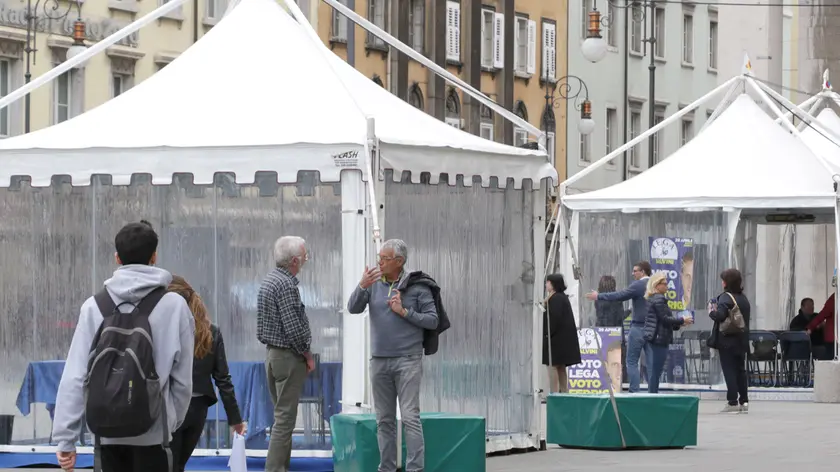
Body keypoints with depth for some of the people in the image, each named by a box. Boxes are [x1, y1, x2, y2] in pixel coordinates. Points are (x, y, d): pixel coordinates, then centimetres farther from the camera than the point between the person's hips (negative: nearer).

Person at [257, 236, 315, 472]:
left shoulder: (270, 279, 11)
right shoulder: (286, 285, -19)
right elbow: (293, 328, -22)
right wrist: (307, 354, -8)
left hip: (272, 353, 10)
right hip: (288, 356, -10)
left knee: (283, 415, 15)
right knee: (285, 418, -8)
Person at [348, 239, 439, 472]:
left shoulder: (417, 287, -3)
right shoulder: (374, 284, 7)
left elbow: (433, 320, -4)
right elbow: (353, 308, -4)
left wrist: (404, 312, -14)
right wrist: (362, 286, -20)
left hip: (408, 360, -4)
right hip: (379, 361, 4)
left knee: (410, 417, -10)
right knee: (384, 420, 7)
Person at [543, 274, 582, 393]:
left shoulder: (556, 298, -15)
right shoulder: (563, 297, 17)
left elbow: (554, 318, -22)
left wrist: (548, 334, -20)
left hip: (557, 338, -11)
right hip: (565, 338, 11)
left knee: (552, 365, -10)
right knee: (561, 367, 14)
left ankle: (554, 393, -14)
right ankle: (564, 392, 17)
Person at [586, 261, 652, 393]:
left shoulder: (638, 286, -11)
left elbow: (619, 296, -12)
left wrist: (598, 296, -4)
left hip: (639, 327, -6)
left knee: (632, 362, 2)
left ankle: (634, 391, -5)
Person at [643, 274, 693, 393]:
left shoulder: (653, 299, 18)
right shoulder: (658, 300, -13)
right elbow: (665, 319, -17)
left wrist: (678, 324, 17)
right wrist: (682, 320, -8)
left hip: (656, 338, 10)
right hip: (659, 338, -10)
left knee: (655, 371, 11)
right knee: (656, 371, -8)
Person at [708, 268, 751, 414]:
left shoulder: (726, 297, -14)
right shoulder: (743, 298, 10)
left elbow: (720, 315, -25)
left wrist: (712, 311, -6)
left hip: (727, 341, -7)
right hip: (741, 340, 7)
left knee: (729, 371, -3)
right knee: (740, 370, 13)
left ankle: (733, 402, -6)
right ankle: (744, 402, 15)